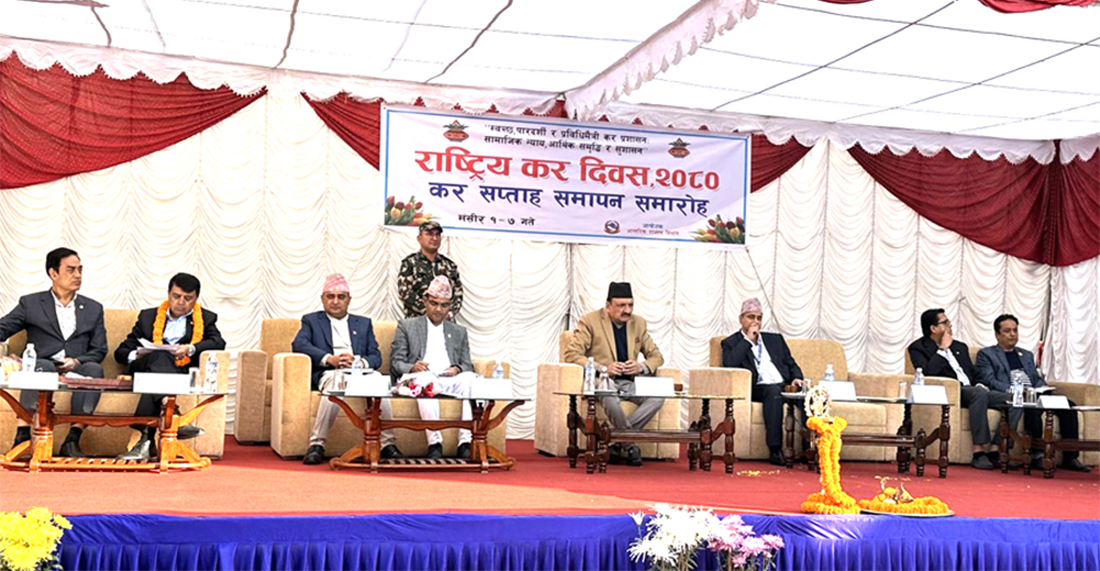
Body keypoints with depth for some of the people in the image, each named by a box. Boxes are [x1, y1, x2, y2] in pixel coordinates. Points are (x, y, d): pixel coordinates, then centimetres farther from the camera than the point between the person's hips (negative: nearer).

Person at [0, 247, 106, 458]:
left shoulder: (93, 309, 21)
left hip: (76, 372, 2)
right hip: (42, 369, -1)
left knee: (94, 368, -32)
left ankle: (73, 439, -37)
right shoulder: (30, 303, 16)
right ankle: (22, 436, -39)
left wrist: (77, 361, -8)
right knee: (44, 366, -36)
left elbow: (100, 350, 13)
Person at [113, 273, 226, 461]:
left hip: (181, 373, 0)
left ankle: (146, 438, -51)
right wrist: (136, 355, -5)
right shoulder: (148, 316, 26)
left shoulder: (205, 318, 22)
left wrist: (191, 349, -19)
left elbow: (218, 343, 0)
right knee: (159, 355, -35)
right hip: (143, 370, 1)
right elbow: (121, 351, 20)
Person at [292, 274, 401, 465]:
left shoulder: (364, 323, 27)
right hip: (328, 373, -2)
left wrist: (358, 361, -9)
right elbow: (298, 344, 1)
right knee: (335, 381, -39)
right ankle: (317, 444, -40)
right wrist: (329, 359, -13)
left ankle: (387, 444, -31)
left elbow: (376, 356, 15)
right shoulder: (311, 320, 21)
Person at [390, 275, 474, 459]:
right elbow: (395, 363, 10)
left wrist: (458, 369, -7)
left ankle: (466, 443, -39)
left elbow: (468, 365, 19)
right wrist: (412, 367, -14)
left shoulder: (459, 332, 27)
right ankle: (434, 443, -44)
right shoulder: (407, 326, 19)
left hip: (450, 382, 2)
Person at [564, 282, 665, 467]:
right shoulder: (589, 321, -3)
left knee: (657, 396, -26)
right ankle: (630, 446, -18)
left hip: (629, 382, 5)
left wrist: (641, 366, -9)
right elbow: (571, 354, -11)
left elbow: (656, 356, 16)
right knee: (610, 399, -40)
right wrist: (603, 368, -23)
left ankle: (619, 445, -21)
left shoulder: (638, 323, 12)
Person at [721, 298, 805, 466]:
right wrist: (748, 339, -1)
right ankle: (775, 450, -38)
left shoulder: (775, 339, 28)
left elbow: (791, 364, 25)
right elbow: (728, 364, -6)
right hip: (758, 389, -4)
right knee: (774, 391, -38)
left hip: (785, 387, 4)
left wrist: (796, 378, 2)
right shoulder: (731, 343, 15)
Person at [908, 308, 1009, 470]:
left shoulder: (960, 346, 25)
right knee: (979, 394, -36)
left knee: (1011, 398, -18)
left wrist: (979, 384, 3)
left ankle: (994, 451, -23)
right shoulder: (918, 348, 5)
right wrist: (943, 349, -6)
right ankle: (979, 452, -38)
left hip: (972, 391, 7)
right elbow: (926, 373, -13)